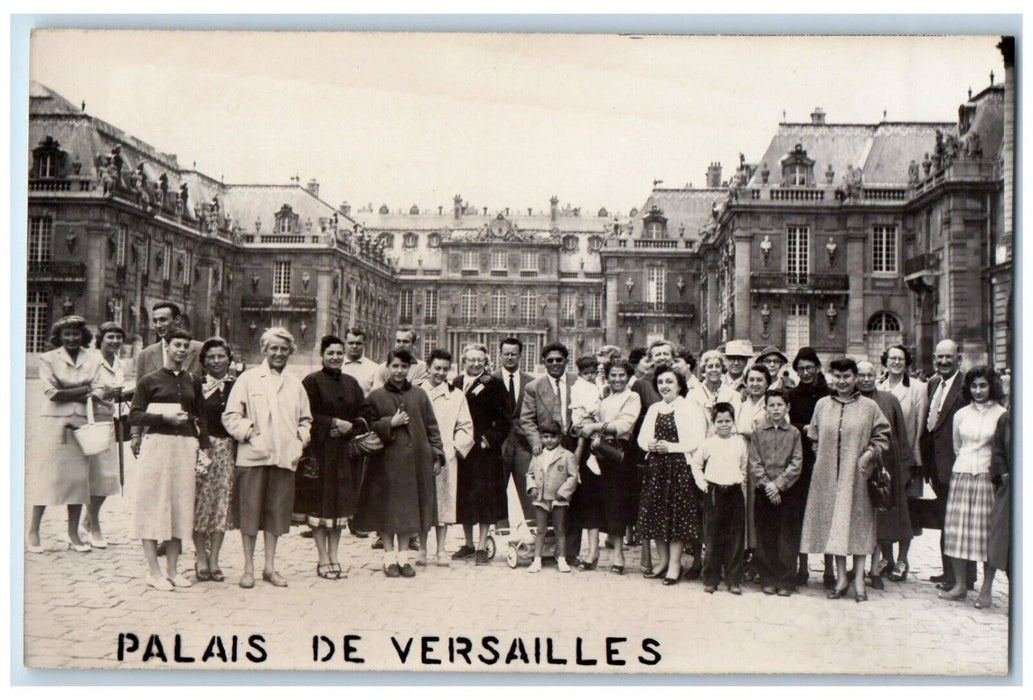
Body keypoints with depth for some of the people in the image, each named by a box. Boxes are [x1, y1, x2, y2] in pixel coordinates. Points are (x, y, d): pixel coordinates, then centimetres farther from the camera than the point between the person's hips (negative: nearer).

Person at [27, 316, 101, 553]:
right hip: (52, 424, -2)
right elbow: (52, 393, -7)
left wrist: (65, 391, -8)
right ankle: (33, 532, 7)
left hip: (82, 425, 2)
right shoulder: (48, 359, 4)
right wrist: (84, 388, -7)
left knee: (79, 477, 1)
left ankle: (74, 535, 9)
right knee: (46, 477, -3)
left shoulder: (94, 359, 8)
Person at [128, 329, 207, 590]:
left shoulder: (193, 381, 14)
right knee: (153, 504, -4)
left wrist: (204, 448, 10)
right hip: (156, 443, -4)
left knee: (180, 505, 4)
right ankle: (153, 571, 3)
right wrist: (165, 417, -13)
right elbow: (134, 416, -2)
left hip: (186, 445, 4)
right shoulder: (150, 380, 2)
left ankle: (172, 569, 12)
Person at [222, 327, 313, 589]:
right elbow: (231, 416, 1)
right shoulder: (248, 379, 4)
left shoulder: (295, 384, 15)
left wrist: (301, 438, 6)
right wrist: (248, 432, -11)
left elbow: (305, 418, 22)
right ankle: (249, 567, 10)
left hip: (284, 457, 3)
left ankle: (270, 566, 17)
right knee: (250, 510, -1)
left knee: (277, 511, 7)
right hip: (253, 456, -3)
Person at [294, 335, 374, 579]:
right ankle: (323, 560, 5)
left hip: (345, 452, 5)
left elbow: (366, 413, 8)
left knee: (340, 504, 8)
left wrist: (349, 427, -8)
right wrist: (333, 423, -16)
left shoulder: (351, 383, 12)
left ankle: (333, 557, 15)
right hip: (320, 451, -5)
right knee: (320, 504, -2)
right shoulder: (312, 382, -4)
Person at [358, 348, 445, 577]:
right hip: (386, 461, -2)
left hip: (415, 461, 2)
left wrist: (437, 456, 4)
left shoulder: (420, 395, 9)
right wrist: (390, 423, -11)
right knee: (387, 509, 1)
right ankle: (389, 557, 11)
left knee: (409, 508, 5)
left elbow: (431, 428, 9)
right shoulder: (376, 396, 3)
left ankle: (403, 556, 15)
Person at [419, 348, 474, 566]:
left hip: (446, 456, 0)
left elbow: (465, 427, 9)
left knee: (444, 501, 1)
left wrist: (455, 447, -2)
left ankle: (441, 550, 8)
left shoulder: (456, 395, 8)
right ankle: (422, 549, 12)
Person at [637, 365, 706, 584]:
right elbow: (642, 437, 14)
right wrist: (650, 445, -8)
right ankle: (662, 560, 17)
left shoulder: (691, 409, -3)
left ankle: (675, 563, 3)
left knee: (677, 513, -4)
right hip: (656, 466, 6)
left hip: (680, 466, -6)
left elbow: (697, 441, -10)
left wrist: (670, 447, -17)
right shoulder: (653, 409, 16)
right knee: (655, 511, 5)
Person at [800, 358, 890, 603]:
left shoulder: (869, 407, 0)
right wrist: (820, 453, 4)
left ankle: (859, 579, 6)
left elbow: (882, 436, 4)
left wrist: (870, 453, -10)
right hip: (828, 474, 2)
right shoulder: (822, 405, 8)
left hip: (856, 473, -2)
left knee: (858, 522, 0)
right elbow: (813, 435, 17)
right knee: (833, 522, 4)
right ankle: (841, 577, 12)